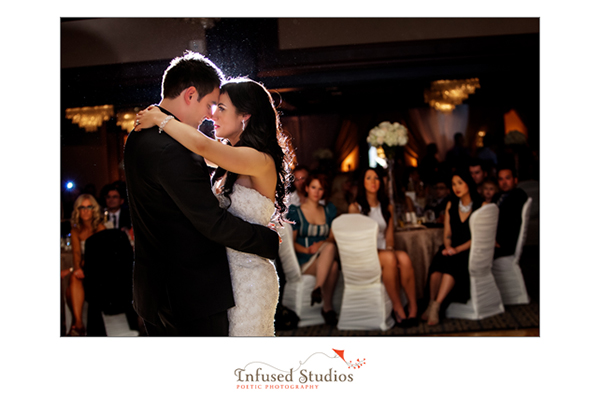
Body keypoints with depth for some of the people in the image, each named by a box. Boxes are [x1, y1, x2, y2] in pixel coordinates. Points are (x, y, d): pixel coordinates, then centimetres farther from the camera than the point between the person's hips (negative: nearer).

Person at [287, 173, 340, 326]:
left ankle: (318, 289, -41)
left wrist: (322, 244, -8)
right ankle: (328, 307, -34)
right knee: (333, 266, -36)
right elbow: (291, 242, 1)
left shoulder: (329, 211, 19)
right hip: (303, 261, -3)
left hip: (325, 258, 3)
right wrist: (307, 250, -17)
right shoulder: (296, 212, 6)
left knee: (330, 247, -36)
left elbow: (333, 237, 14)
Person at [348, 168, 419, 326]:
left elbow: (389, 235, 14)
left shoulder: (387, 207, 19)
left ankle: (413, 308, -31)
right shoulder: (354, 208, 5)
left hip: (384, 252, 4)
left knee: (404, 257, -31)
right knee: (389, 258, -35)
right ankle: (398, 308, -30)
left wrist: (389, 249, -9)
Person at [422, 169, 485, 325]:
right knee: (438, 260, -29)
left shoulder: (481, 206, 1)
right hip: (452, 249, 4)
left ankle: (435, 306, -38)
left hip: (471, 250, -4)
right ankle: (431, 304, -32)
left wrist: (458, 249, -18)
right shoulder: (451, 205, 16)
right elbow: (447, 234, 14)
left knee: (452, 262, -34)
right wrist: (448, 247, -8)